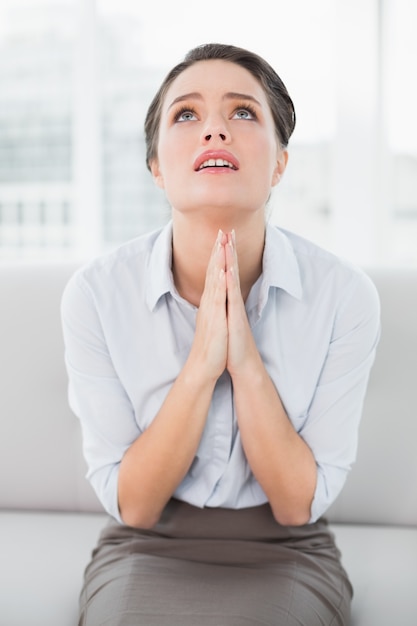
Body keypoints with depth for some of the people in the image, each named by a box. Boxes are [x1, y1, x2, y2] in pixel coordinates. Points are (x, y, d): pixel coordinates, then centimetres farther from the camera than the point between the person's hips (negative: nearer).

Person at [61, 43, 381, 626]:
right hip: (146, 552, 0)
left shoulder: (345, 294, -15)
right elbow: (132, 506, -12)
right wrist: (201, 365, -27)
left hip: (284, 557, 0)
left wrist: (246, 363, -26)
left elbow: (298, 504, -11)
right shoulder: (96, 292, -14)